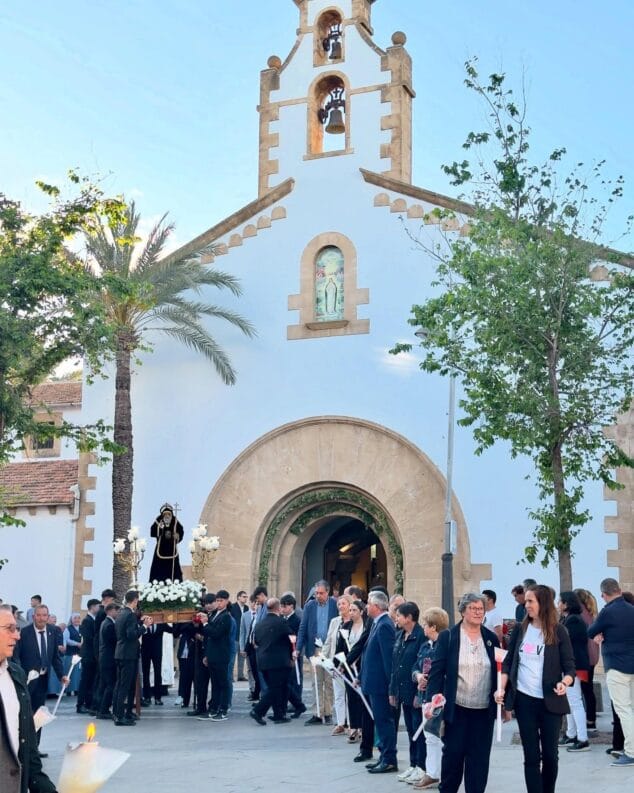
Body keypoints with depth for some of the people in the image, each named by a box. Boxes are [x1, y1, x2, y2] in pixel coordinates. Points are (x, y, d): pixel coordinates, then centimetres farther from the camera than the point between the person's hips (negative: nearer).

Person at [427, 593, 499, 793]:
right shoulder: (447, 637, -2)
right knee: (452, 754, 5)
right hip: (456, 708, -2)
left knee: (479, 757, 5)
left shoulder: (491, 638, 7)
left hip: (484, 710, 2)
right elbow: (436, 671, -5)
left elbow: (499, 671, 9)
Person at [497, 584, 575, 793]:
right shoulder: (520, 629, 5)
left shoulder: (558, 631, -4)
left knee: (550, 754, 6)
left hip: (550, 702, -2)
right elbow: (508, 662, 10)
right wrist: (502, 688, -2)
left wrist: (565, 683, -25)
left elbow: (570, 666, -4)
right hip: (524, 700, 2)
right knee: (531, 755, 3)